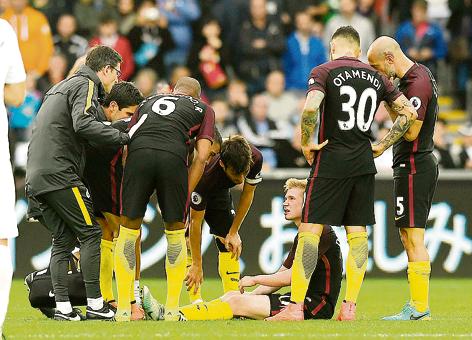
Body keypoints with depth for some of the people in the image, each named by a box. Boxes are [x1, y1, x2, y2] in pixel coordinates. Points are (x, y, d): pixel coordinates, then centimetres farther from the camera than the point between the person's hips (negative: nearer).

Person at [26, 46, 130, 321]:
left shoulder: (63, 87, 27)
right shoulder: (85, 86, -4)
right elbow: (83, 124, -22)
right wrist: (124, 137, -18)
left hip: (37, 178, 9)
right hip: (59, 174, -9)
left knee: (64, 239, 10)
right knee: (91, 233, -4)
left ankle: (63, 307, 4)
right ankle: (95, 304, -6)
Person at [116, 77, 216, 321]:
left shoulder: (147, 102, 36)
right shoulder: (203, 109, 29)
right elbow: (201, 156, 16)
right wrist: (184, 196, 17)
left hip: (139, 154, 1)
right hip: (173, 157, -1)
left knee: (128, 231, 12)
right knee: (176, 233, 15)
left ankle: (123, 308, 10)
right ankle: (172, 309, 12)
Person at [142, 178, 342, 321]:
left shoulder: (321, 233, -12)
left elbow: (292, 276, -18)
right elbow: (281, 275, 20)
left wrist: (255, 279, -5)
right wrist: (251, 296, 7)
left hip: (317, 306, -9)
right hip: (302, 299, 9)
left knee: (238, 302, -18)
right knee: (233, 296, -2)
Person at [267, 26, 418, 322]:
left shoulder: (324, 72, -4)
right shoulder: (376, 78, 11)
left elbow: (310, 108, -21)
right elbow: (409, 113, 10)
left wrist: (306, 143, -8)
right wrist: (382, 146, 13)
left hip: (331, 161, -4)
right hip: (364, 164, 4)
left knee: (310, 230, -3)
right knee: (358, 233, 7)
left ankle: (296, 306, -7)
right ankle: (350, 307, 6)